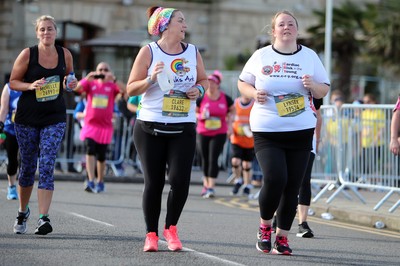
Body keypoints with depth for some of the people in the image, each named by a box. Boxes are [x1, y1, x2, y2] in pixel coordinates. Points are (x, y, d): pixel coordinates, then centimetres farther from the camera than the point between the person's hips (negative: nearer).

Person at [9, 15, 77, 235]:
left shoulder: (65, 54, 1)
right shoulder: (27, 54, -6)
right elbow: (13, 82, 0)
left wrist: (71, 84, -5)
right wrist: (31, 85, -18)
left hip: (54, 119, 0)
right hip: (27, 118, 0)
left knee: (47, 167, -13)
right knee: (27, 167, 10)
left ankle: (44, 218, -18)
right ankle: (23, 211, 32)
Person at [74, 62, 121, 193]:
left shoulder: (112, 86, 2)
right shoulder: (91, 83, 5)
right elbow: (76, 88, -10)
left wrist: (114, 80, -26)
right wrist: (87, 78, -24)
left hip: (105, 126, 0)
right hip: (90, 124, 0)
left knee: (101, 156, 7)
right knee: (90, 150, -17)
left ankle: (100, 182, 24)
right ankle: (91, 181, -21)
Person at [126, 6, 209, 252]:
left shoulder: (193, 52, 8)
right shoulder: (149, 52, -2)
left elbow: (204, 80, 20)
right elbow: (131, 89, -1)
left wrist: (199, 89, -2)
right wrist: (150, 79, -18)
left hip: (183, 128, 2)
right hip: (150, 127, -2)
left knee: (180, 180, -10)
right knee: (154, 183, 0)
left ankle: (171, 227, 11)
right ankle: (151, 234, 13)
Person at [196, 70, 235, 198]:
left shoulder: (225, 98, -2)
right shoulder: (201, 98, -3)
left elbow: (232, 110, 15)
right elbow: (194, 112, 9)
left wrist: (229, 123, 2)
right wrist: (201, 116, -12)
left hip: (219, 134, -2)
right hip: (203, 133, 2)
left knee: (213, 159, -11)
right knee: (205, 159, 9)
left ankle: (211, 187, -11)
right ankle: (206, 184, 26)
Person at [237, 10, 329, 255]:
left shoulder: (309, 56, 7)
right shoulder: (261, 56, 4)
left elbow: (324, 90, 10)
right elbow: (243, 83, 13)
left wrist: (312, 86, -12)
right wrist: (254, 93, -8)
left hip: (301, 131, 2)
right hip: (266, 131, -2)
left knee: (292, 187, 0)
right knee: (274, 179, -17)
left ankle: (282, 237, 13)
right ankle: (265, 226, 8)